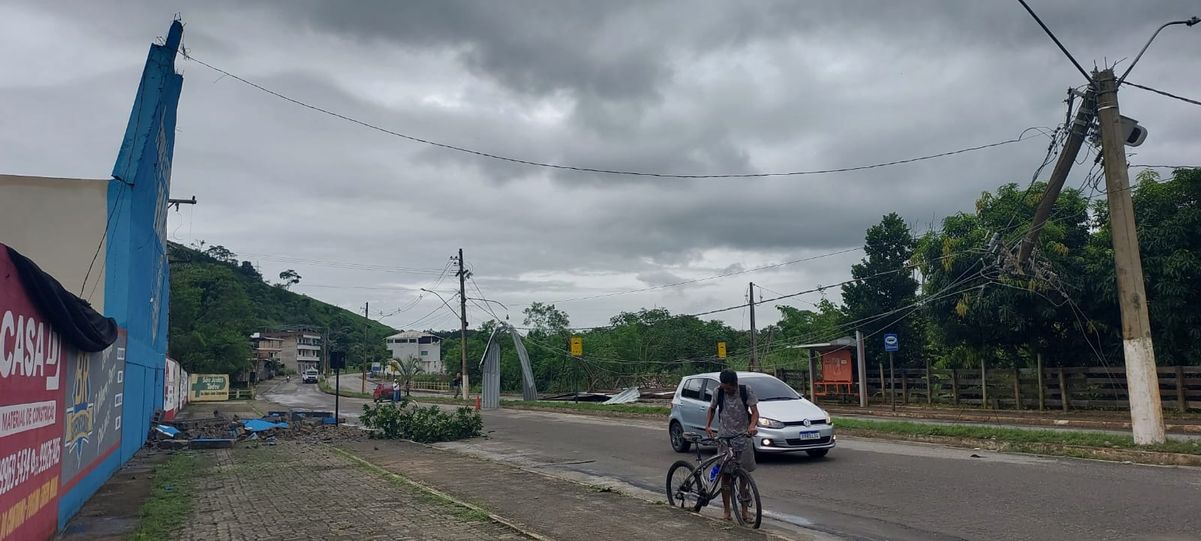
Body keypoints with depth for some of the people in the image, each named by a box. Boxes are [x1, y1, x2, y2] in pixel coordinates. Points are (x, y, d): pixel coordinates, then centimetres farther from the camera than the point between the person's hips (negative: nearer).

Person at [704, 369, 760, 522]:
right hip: (724, 438, 1)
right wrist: (707, 425, 0)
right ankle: (727, 511, 10)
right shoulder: (718, 392, -2)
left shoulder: (746, 391, -6)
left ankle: (744, 511, 14)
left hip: (743, 437, -1)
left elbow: (755, 412, -10)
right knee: (725, 475, 1)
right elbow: (712, 409, 14)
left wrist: (752, 426, -30)